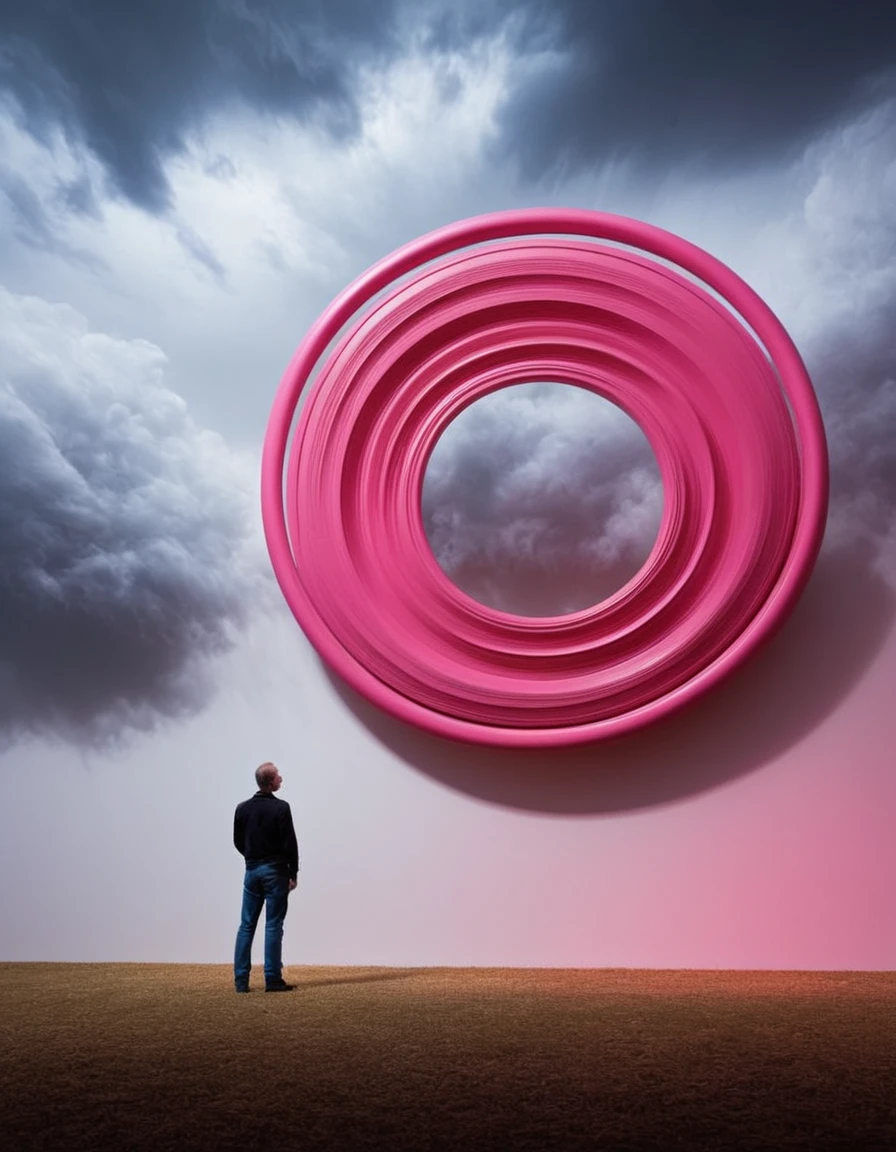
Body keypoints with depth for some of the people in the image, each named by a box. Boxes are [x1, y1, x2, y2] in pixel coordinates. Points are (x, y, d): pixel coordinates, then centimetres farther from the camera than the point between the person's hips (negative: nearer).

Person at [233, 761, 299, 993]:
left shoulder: (242, 808, 3)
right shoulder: (280, 807, -14)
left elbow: (238, 842, 10)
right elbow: (290, 844, -13)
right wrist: (293, 873, -4)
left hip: (252, 871, 5)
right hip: (275, 872, -5)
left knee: (246, 925, 9)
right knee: (273, 926, -1)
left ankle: (241, 980, 10)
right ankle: (272, 980, 2)